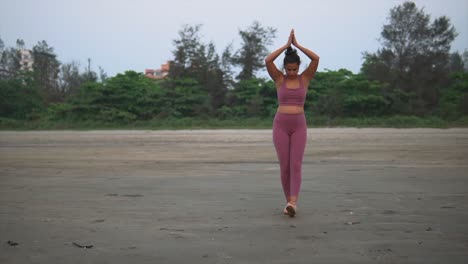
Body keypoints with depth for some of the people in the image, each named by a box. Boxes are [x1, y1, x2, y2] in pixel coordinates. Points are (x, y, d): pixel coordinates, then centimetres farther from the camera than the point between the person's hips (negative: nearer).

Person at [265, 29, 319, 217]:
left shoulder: (305, 78, 6)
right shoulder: (279, 79, 5)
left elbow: (316, 58, -9)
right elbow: (268, 61, -12)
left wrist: (297, 44, -6)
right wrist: (286, 45, -8)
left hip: (299, 126, 0)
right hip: (280, 125, 0)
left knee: (296, 164, -13)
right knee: (284, 165, 0)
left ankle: (293, 203, -24)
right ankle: (289, 202, 14)